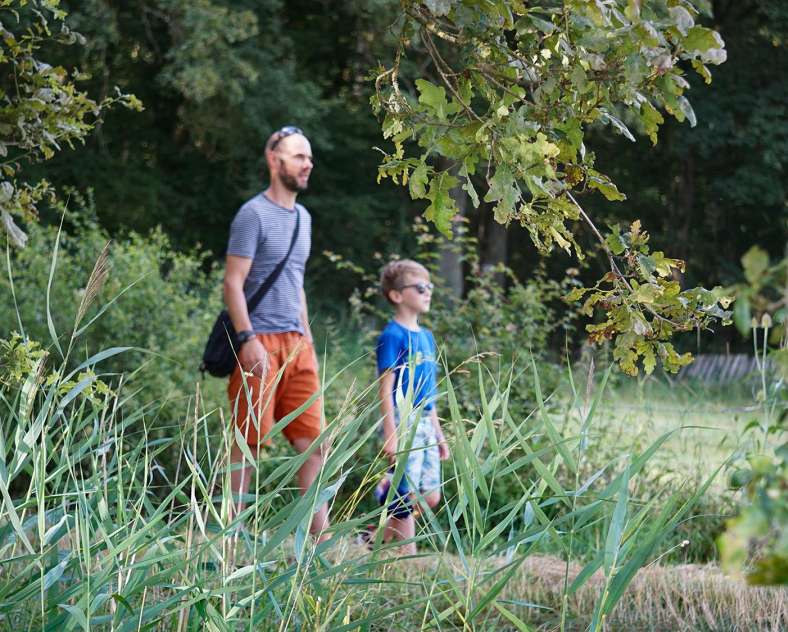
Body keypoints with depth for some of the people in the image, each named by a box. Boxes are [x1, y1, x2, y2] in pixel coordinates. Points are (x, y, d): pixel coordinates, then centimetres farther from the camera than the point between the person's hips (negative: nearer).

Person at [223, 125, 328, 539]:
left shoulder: (303, 217, 18)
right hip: (261, 343, -7)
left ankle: (320, 538, 3)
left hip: (296, 344, 8)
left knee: (313, 441, 2)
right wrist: (248, 340, -20)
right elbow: (233, 283, -12)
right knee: (248, 442, -5)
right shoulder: (254, 214, -7)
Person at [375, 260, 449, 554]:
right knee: (406, 496, -5)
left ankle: (382, 536, 19)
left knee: (431, 496, 7)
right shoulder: (393, 336, -9)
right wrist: (391, 434, -20)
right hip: (403, 421, -8)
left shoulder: (425, 336, 15)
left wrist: (438, 433, 21)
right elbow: (386, 388, -14)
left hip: (424, 423, 8)